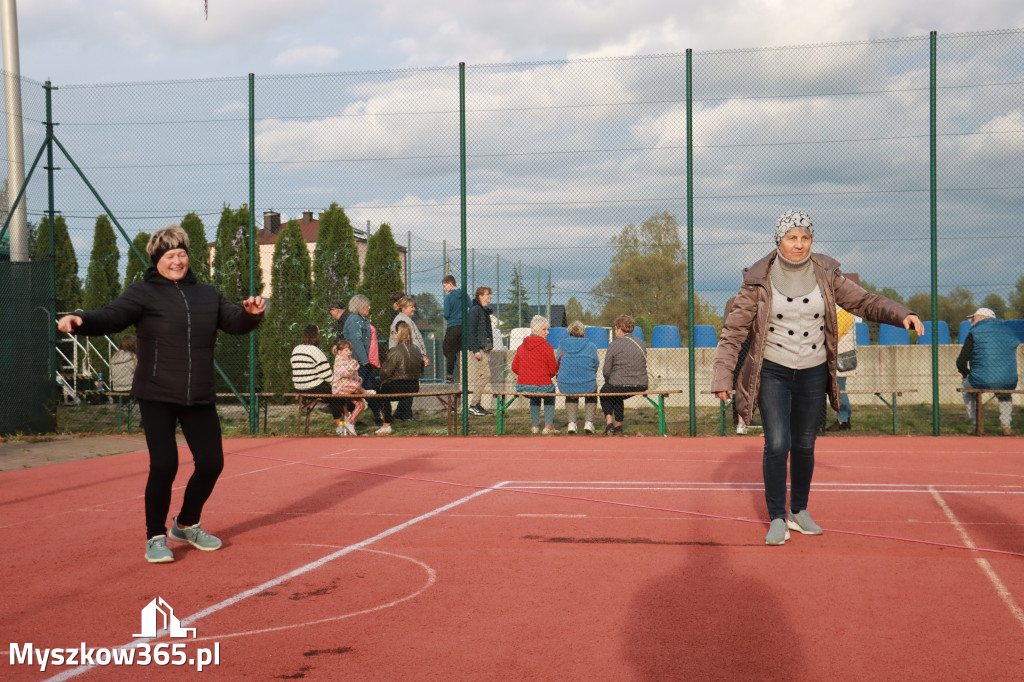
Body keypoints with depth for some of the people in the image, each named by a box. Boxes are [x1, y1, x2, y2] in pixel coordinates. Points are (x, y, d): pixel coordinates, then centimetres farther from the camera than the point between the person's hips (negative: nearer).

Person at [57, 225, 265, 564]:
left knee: (211, 463, 6)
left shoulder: (208, 295, 13)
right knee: (164, 465, -11)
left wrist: (251, 313, -10)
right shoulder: (143, 292, -2)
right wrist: (80, 321, -35)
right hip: (157, 397, -5)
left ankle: (186, 525, 32)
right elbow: (110, 317, -14)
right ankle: (155, 537, 10)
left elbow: (235, 321, 13)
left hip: (199, 398, 5)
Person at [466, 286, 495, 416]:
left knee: (481, 376, 8)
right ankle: (474, 405, -10)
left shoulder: (484, 311, 20)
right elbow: (471, 331, -17)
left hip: (485, 348, 10)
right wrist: (475, 350, -21)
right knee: (485, 374, -13)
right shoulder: (474, 310, -11)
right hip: (478, 348, -10)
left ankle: (477, 405, 11)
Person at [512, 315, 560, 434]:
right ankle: (548, 426, 25)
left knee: (534, 397, 40)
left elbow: (514, 367, 11)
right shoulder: (546, 346, -7)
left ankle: (534, 425, 38)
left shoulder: (521, 346, 8)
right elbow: (553, 370, -3)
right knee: (550, 395, 33)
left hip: (522, 387, 4)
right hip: (543, 386, -4)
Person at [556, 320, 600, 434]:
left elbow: (556, 365, 12)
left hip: (565, 387, 1)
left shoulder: (562, 345, 1)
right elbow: (596, 367, 10)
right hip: (587, 387, -1)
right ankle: (589, 422, 30)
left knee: (571, 396, 40)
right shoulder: (591, 347, -2)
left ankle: (571, 423, 26)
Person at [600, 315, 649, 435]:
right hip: (641, 386, 6)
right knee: (617, 397, 35)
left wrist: (609, 381, 13)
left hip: (620, 386, -6)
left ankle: (609, 422, 14)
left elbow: (606, 371, -8)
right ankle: (618, 426, 40)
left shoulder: (614, 345, -10)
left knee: (604, 391, 27)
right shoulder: (641, 344, 10)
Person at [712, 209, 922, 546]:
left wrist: (901, 314, -14)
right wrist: (722, 376, -11)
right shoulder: (759, 280, -8)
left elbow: (863, 301, 3)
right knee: (777, 444, -12)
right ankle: (777, 519, 2)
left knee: (804, 445, 10)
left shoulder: (825, 275, -2)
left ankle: (799, 511, 28)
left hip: (813, 373, 3)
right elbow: (734, 329, -6)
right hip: (772, 372, -3)